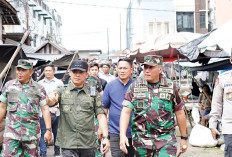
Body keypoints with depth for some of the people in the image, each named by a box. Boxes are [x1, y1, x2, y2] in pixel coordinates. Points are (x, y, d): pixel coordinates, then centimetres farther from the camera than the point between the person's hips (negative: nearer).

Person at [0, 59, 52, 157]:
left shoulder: (38, 88, 2)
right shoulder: (8, 85, 7)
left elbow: (45, 109, -1)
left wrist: (48, 130, -8)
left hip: (32, 131, 0)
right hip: (12, 130, 1)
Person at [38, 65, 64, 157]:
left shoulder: (59, 83, 5)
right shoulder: (40, 83, 12)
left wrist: (57, 107, -11)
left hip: (55, 112, -1)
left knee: (56, 133, 6)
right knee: (43, 133, -2)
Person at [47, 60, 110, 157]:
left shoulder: (93, 94, 8)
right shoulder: (62, 91, 5)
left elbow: (101, 115, 3)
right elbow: (49, 103, -13)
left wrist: (105, 137, -9)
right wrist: (51, 99, -37)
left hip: (88, 144, 2)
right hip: (68, 144, -1)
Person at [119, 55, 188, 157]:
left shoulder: (171, 87, 3)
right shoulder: (134, 87, 3)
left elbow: (180, 113, 9)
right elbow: (126, 112, -3)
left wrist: (184, 138, 12)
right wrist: (123, 135, -16)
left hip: (166, 140, -1)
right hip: (141, 140, 1)